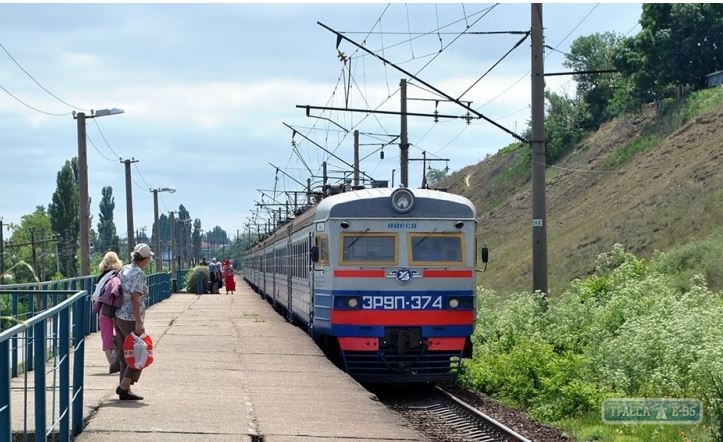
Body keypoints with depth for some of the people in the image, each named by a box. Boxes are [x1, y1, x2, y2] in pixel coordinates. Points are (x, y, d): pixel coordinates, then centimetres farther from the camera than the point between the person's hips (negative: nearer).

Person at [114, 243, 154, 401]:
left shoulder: (124, 269, 10)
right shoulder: (139, 275, -15)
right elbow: (135, 299, -21)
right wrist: (138, 323, -22)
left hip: (119, 317, 9)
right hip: (130, 320, -9)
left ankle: (125, 391, 13)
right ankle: (124, 386, -3)